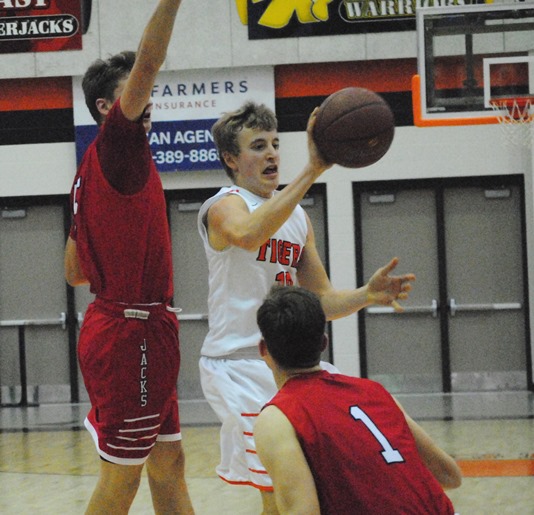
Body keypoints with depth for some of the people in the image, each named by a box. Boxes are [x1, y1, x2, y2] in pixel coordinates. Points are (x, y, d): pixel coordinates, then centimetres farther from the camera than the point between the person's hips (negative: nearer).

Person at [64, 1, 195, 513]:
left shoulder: (94, 171, 16)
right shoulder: (114, 149, -11)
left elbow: (74, 272, 19)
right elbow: (147, 64, -25)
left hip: (118, 328, 10)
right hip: (131, 333, -10)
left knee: (168, 464, 13)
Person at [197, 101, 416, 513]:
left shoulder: (297, 216, 14)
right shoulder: (226, 205, -10)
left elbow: (321, 300, 15)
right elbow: (247, 235, -36)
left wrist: (367, 295, -6)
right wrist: (312, 170, -42)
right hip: (238, 365, -8)